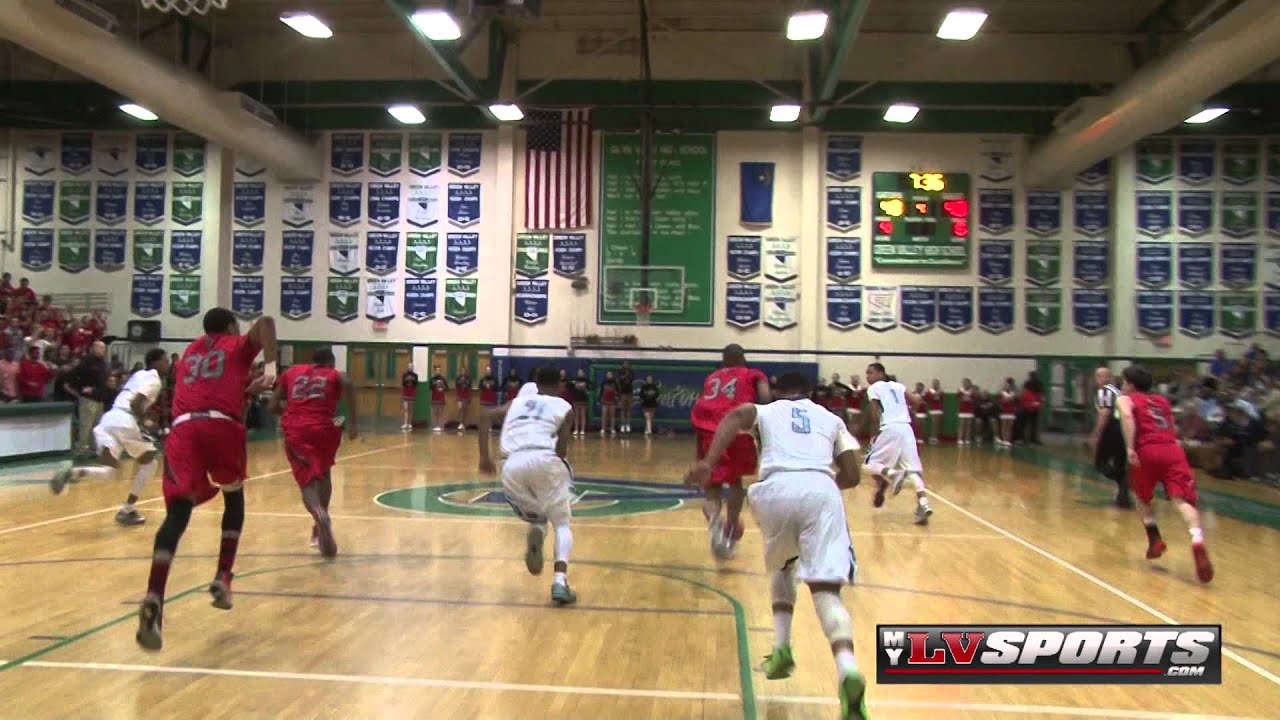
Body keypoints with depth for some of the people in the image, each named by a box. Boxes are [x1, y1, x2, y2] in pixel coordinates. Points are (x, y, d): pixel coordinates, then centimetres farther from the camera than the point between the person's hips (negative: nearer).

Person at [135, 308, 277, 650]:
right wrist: (270, 368, -5)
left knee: (177, 513, -7)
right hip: (221, 426, -2)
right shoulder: (238, 345, 21)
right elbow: (265, 321, 1)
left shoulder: (189, 352, 34)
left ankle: (154, 599, -27)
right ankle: (223, 577, 12)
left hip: (182, 428, 3)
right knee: (234, 496, 23)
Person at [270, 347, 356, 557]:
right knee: (323, 474, 25)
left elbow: (274, 406, 19)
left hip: (295, 430, 0)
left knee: (307, 480, -1)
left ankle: (319, 515, -32)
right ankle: (321, 525, 20)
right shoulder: (335, 375, 17)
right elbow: (347, 383, -9)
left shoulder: (291, 372, 24)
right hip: (324, 428, 0)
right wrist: (353, 421, -8)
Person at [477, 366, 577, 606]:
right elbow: (561, 447, 6)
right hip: (544, 460, -3)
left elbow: (485, 417, 15)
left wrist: (484, 456, 15)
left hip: (513, 464, 3)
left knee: (536, 519, 24)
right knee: (562, 523, 13)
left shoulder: (518, 401, 29)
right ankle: (560, 581, -11)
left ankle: (535, 534, -13)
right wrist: (558, 468, 19)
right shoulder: (564, 407, 20)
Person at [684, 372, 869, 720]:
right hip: (821, 490, 0)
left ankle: (781, 648, 17)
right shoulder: (831, 418, 32)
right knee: (825, 588, -7)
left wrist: (707, 462, -9)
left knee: (783, 565, 29)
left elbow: (736, 416, 2)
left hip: (777, 489, 0)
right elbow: (851, 476, 25)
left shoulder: (766, 410, 27)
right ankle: (848, 669, -32)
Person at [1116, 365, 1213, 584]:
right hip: (1173, 450, 3)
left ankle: (1155, 540, 12)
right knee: (1182, 499, -14)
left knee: (1143, 498, 23)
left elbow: (1126, 416, -8)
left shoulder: (1125, 399, 14)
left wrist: (1130, 448, -14)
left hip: (1148, 452, -3)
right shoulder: (1162, 401, 30)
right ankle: (1197, 542, -37)